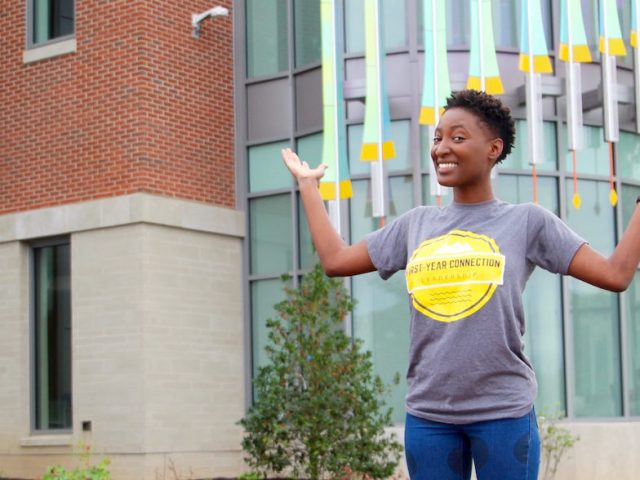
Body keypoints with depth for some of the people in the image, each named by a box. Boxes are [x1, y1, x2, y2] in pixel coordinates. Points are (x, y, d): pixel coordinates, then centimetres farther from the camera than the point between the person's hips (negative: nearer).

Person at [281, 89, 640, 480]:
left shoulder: (527, 221, 1)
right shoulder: (415, 224, 11)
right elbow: (335, 260, 15)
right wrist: (309, 185, 22)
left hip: (504, 411, -3)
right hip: (427, 414, 4)